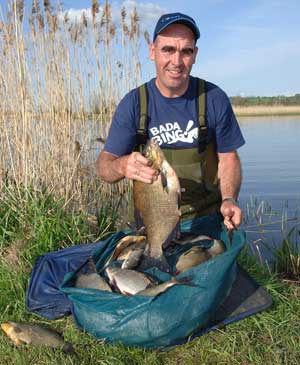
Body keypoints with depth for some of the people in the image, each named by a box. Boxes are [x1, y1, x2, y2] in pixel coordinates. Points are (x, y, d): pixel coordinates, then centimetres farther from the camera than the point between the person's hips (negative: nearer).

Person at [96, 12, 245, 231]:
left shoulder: (214, 99, -4)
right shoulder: (133, 104, -5)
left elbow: (228, 158, 3)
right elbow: (104, 165, -7)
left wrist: (229, 200, -15)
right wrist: (122, 166, -31)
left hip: (207, 216, 0)